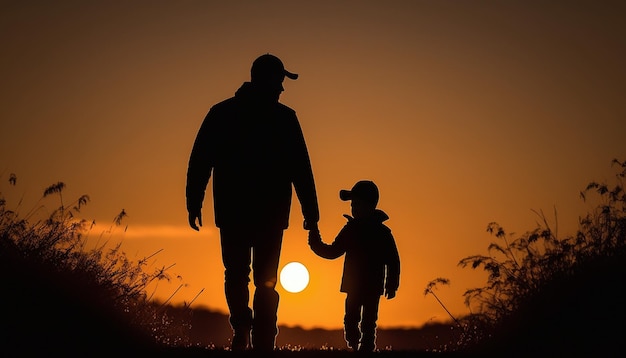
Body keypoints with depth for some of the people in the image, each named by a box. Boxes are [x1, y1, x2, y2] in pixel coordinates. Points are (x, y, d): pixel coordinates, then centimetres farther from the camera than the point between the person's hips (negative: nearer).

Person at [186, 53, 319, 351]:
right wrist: (311, 212, -2)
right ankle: (262, 343, 1)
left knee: (236, 274, 14)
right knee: (265, 281, 7)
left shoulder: (220, 113, 4)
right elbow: (301, 169, -4)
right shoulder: (284, 118, -2)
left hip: (231, 212, 1)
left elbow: (199, 162, 1)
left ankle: (241, 329, -5)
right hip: (271, 214, -1)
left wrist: (194, 203, 5)